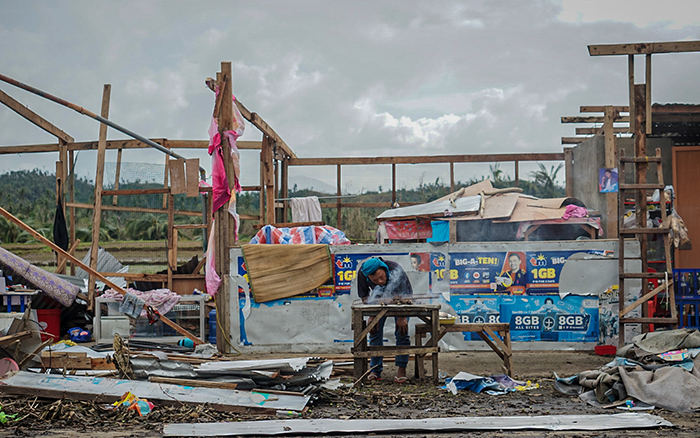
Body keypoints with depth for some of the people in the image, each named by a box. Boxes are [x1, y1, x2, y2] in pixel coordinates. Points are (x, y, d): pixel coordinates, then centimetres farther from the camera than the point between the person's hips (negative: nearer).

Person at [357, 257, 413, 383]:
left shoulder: (395, 270, -41)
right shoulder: (362, 273, -32)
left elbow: (405, 295, -27)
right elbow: (364, 296, -13)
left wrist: (402, 317, -26)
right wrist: (371, 315, -17)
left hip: (399, 298, -3)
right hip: (379, 300, 3)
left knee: (402, 332, -11)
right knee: (375, 332, -3)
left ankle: (402, 369, -2)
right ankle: (375, 370, 4)